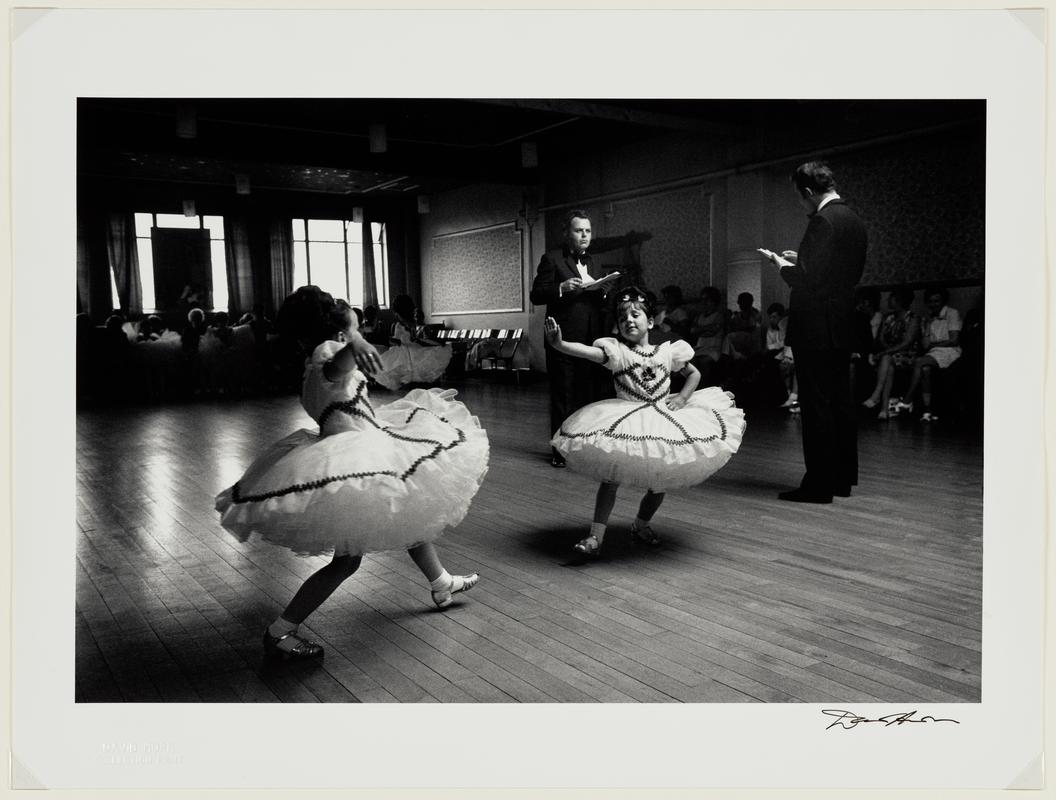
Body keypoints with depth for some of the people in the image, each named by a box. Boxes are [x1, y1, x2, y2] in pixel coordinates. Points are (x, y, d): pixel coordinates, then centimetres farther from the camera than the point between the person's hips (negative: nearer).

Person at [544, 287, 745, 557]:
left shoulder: (668, 351, 2)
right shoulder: (616, 350, -7)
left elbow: (694, 374, 16)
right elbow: (586, 351, -25)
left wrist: (682, 397, -1)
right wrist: (559, 344, -43)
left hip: (663, 426, 3)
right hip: (624, 424, -3)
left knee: (659, 482, 9)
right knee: (611, 478, -12)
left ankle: (641, 525, 34)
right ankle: (596, 537, -10)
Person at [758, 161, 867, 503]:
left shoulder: (823, 221, -16)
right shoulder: (854, 219, 13)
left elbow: (807, 279, -21)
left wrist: (781, 264, -2)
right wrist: (800, 260, 17)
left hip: (816, 330, -9)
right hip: (842, 328, 9)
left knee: (816, 405, -5)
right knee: (840, 402, 13)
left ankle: (818, 484, 0)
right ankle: (843, 478, 22)